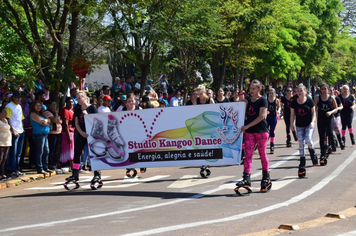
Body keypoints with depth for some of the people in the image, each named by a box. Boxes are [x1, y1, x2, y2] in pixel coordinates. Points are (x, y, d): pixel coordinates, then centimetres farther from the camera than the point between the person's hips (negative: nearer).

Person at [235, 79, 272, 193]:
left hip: (261, 131, -5)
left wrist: (247, 126, -17)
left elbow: (261, 116, -15)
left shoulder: (262, 100, -6)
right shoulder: (248, 100, 14)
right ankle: (246, 179, -11)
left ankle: (266, 178, 17)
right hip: (249, 132, 5)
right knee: (248, 154, -5)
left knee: (262, 154, 4)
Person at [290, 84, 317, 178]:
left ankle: (312, 153, 12)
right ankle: (302, 164, 9)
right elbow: (292, 114, 8)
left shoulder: (309, 100, -6)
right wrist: (291, 124, 1)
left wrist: (312, 122, -14)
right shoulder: (294, 102, 1)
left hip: (309, 125, -3)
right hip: (299, 125, 3)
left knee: (308, 140, -22)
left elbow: (313, 112, -2)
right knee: (301, 143, 2)